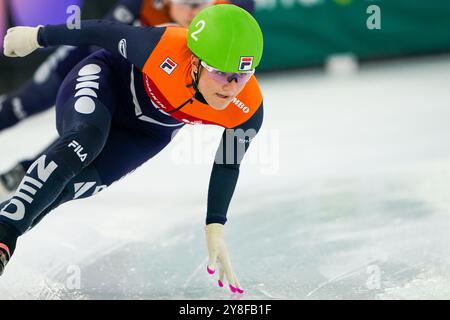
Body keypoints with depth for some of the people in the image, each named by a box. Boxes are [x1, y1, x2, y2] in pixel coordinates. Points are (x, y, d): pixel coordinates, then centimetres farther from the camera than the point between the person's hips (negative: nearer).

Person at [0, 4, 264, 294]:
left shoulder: (248, 111, -31)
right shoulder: (164, 50, -40)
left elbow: (228, 166, -12)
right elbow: (107, 33, -22)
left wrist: (215, 232, -14)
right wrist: (39, 37, -8)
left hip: (147, 133, 3)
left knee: (79, 183, -18)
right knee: (85, 140, -34)